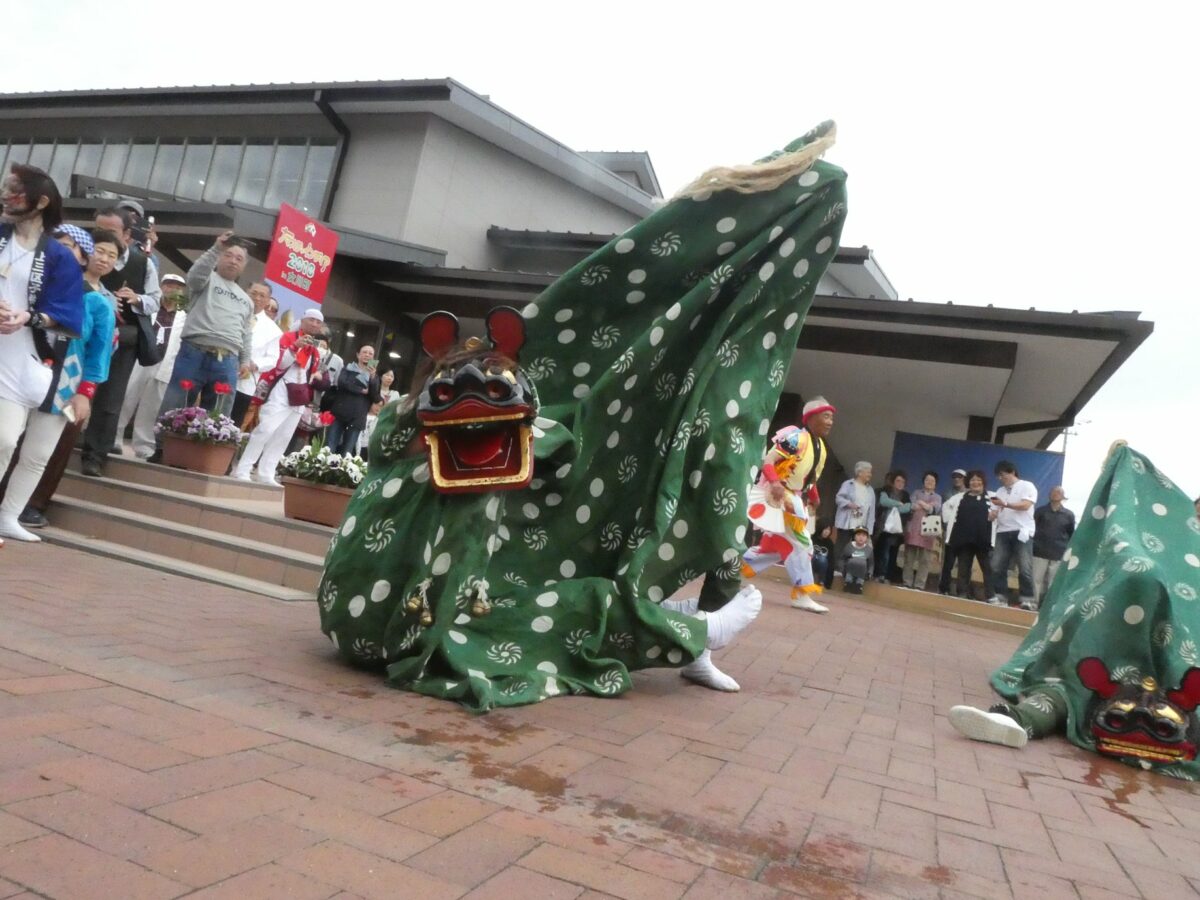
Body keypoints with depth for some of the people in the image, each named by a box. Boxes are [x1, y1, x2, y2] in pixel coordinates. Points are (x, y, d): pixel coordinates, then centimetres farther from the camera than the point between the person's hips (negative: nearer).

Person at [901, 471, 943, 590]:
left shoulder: (937, 497, 18)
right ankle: (907, 583, 3)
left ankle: (919, 585, -4)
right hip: (913, 528, 0)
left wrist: (921, 504, -3)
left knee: (925, 559, -5)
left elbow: (936, 510, -1)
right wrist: (929, 506, -6)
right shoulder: (916, 493, 17)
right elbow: (912, 506, 0)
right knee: (909, 557, -1)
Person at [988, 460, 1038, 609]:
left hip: (1022, 532, -5)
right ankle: (1000, 597, 3)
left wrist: (1005, 504, -16)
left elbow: (1025, 505, -10)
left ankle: (1028, 600, -3)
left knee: (1025, 568, -7)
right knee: (997, 566, -2)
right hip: (1003, 532, 5)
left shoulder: (1027, 486, 4)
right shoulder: (1000, 491, 20)